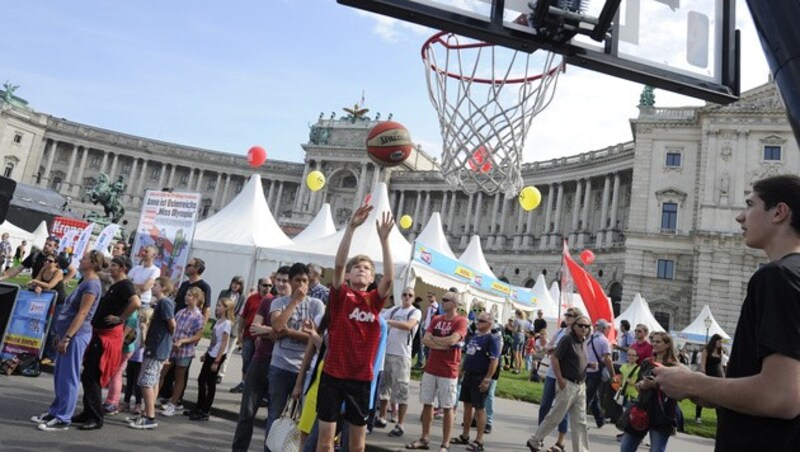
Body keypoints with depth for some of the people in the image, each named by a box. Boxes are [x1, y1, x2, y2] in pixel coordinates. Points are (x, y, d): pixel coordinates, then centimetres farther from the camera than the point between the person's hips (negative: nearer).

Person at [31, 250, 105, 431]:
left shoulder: (91, 284, -14)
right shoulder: (85, 282, 17)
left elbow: (82, 314, -19)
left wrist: (66, 337, -20)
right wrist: (62, 335, 21)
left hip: (76, 335, -10)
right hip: (71, 333, 10)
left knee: (68, 377, -5)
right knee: (60, 376, 15)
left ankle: (63, 419, 1)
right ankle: (55, 412, 24)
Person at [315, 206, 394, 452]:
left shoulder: (375, 300, 2)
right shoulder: (340, 295, -2)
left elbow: (389, 278, -15)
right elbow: (338, 264, -17)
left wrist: (384, 238, -19)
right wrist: (351, 227, -25)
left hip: (362, 377, 2)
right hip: (333, 374, -2)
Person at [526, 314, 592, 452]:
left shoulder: (584, 342, 11)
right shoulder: (567, 339, -12)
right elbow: (554, 358, -17)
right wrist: (560, 380, -19)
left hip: (581, 386, 7)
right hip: (568, 385, -7)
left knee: (580, 421, 9)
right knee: (554, 417, 2)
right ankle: (534, 441, 17)